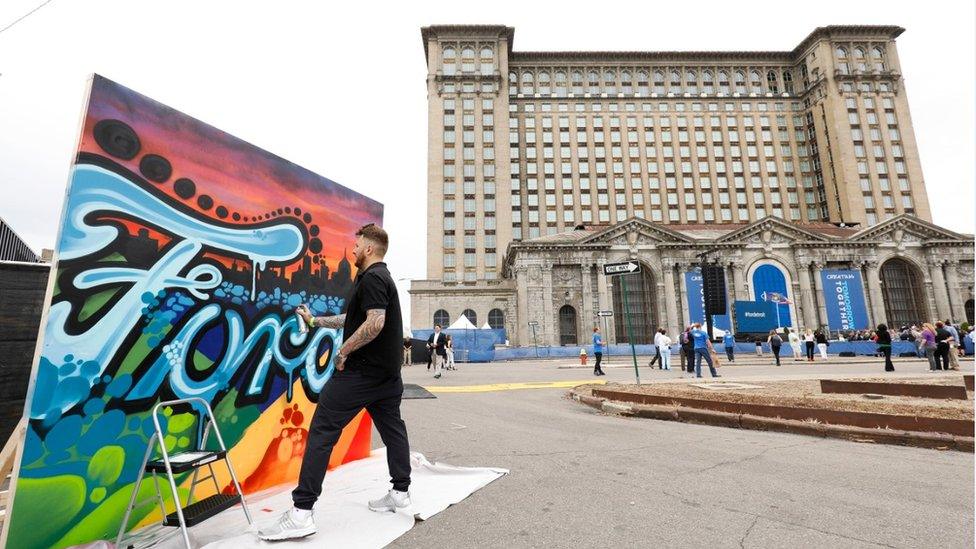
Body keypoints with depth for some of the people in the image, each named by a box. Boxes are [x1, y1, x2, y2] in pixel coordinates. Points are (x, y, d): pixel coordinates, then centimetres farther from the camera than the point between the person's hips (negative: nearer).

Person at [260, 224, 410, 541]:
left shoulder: (371, 278, -14)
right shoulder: (382, 277, 18)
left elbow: (375, 323, -27)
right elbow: (353, 319, 26)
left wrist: (343, 352, -16)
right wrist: (315, 321, 29)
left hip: (361, 371, -10)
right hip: (387, 372, 10)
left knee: (322, 431, -5)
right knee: (391, 428, 16)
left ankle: (301, 512, -2)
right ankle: (400, 492, 27)